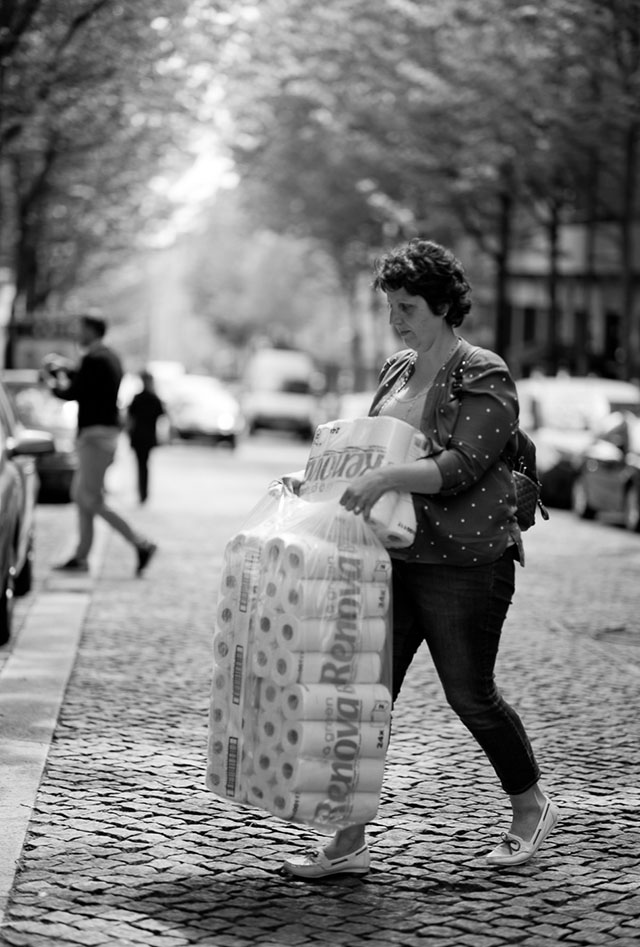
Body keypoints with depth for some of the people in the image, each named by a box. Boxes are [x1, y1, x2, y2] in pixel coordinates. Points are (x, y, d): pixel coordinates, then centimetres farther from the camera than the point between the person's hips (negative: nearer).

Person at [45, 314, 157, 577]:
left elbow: (73, 393, -18)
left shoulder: (93, 359, -17)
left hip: (96, 434, -10)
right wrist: (63, 368, 26)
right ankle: (81, 557, 16)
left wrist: (53, 381, 0)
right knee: (80, 495, 14)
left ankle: (141, 545, -9)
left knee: (92, 500, -7)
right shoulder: (110, 356, 14)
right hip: (107, 430, 10)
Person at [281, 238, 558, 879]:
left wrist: (387, 478, -31)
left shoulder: (484, 378, -10)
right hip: (393, 560, 7)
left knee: (470, 695, 4)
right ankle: (349, 843, 6)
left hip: (465, 566, -7)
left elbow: (461, 466, -21)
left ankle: (531, 807, 28)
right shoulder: (396, 370, 13)